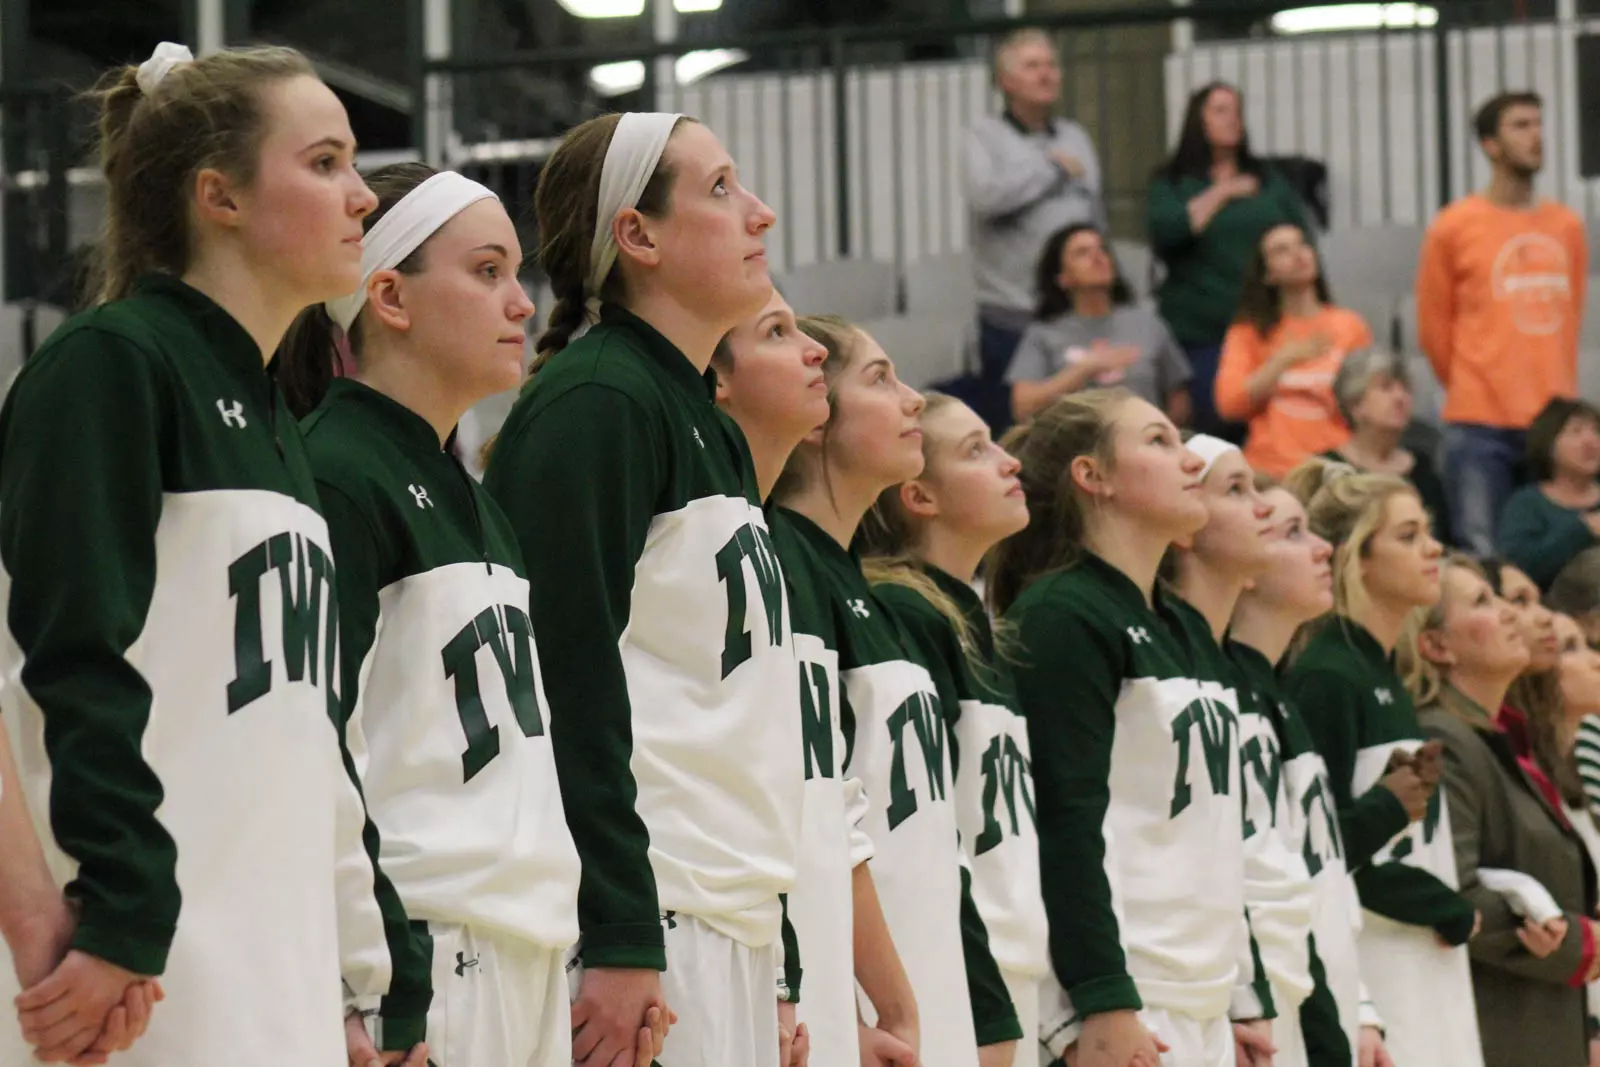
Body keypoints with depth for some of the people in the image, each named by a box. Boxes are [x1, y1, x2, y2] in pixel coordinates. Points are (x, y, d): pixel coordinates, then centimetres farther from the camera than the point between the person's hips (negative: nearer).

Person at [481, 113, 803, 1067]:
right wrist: (620, 940, -20)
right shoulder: (593, 406, -8)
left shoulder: (713, 431, 20)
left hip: (735, 917, 9)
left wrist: (773, 965, 19)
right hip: (647, 915, -9)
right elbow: (567, 683, -16)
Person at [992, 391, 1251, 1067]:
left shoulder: (1183, 631, 19)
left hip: (1206, 1000, 9)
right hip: (1124, 996, -9)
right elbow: (1065, 826, -15)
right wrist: (1104, 1001, -20)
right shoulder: (1061, 619, -7)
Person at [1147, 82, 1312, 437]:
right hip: (1202, 336, -3)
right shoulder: (1172, 182, 8)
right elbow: (1165, 234, -11)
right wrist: (1221, 193, -5)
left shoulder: (1268, 180, 18)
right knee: (1214, 431, -9)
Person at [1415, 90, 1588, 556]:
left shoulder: (1567, 226, 10)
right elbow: (1433, 329, 4)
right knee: (1484, 564, -6)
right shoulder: (1454, 228, -2)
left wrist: (1563, 397, 15)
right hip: (1481, 429, -4)